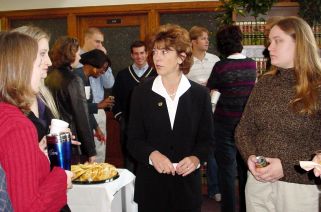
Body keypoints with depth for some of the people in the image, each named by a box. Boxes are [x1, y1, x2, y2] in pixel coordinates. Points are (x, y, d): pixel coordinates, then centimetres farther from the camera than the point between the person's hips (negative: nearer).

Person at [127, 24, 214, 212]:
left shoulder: (200, 94, 0)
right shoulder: (141, 93, -1)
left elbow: (207, 138, 5)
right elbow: (134, 140, 0)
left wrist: (196, 158, -15)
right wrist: (152, 154, -19)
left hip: (187, 184, 1)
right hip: (151, 184, 0)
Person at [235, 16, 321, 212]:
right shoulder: (264, 84, 4)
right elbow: (244, 128, 7)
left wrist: (286, 167, -20)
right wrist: (250, 156, -11)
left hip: (299, 188, -4)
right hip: (257, 183, 4)